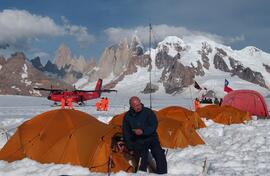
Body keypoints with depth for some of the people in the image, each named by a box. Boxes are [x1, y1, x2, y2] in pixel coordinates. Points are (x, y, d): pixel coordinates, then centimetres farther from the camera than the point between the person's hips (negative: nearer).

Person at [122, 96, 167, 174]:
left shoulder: (148, 112, -5)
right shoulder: (127, 116, -2)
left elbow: (154, 126, -8)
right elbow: (126, 134, 5)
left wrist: (143, 131, -23)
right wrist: (130, 148, 5)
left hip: (151, 138, 0)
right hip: (138, 142, 0)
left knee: (160, 156, -16)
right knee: (143, 157, -22)